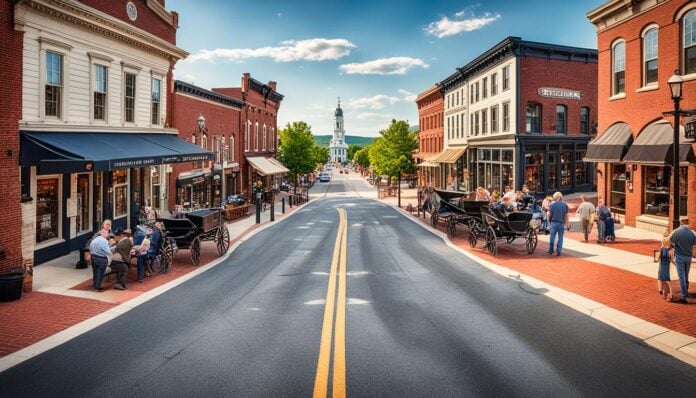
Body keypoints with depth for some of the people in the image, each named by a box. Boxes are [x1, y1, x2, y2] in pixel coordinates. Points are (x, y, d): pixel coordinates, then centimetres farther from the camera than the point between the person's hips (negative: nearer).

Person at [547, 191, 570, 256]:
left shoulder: (552, 204, -2)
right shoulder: (565, 204, 3)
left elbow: (549, 214, -2)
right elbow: (567, 215, 4)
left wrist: (549, 220, 14)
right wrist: (567, 224, 10)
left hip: (554, 222, -1)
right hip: (562, 223, 1)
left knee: (552, 236, 8)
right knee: (560, 237, 6)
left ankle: (551, 250, 14)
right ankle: (558, 251, 3)